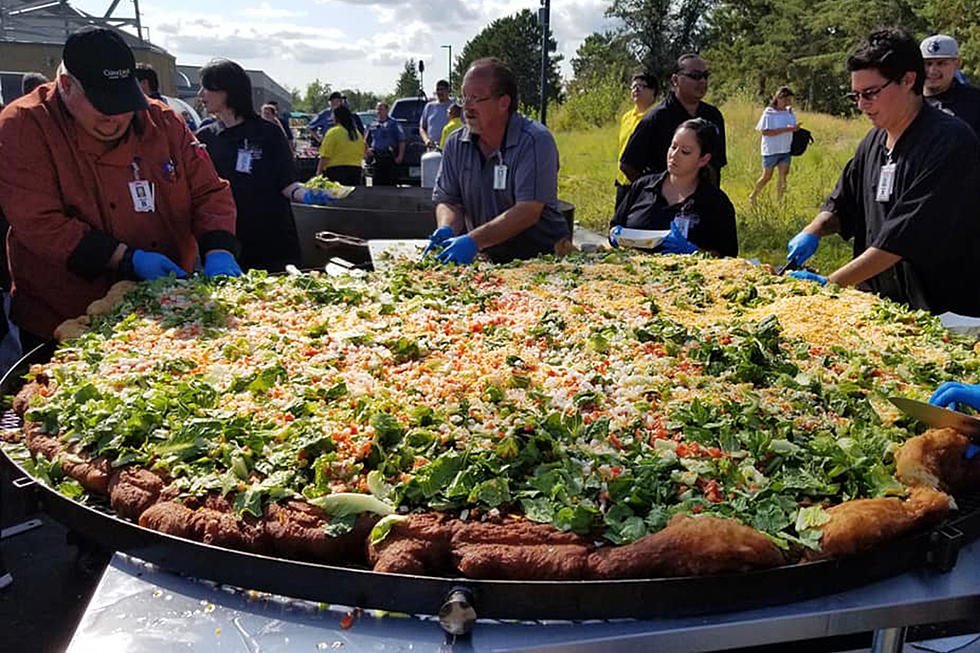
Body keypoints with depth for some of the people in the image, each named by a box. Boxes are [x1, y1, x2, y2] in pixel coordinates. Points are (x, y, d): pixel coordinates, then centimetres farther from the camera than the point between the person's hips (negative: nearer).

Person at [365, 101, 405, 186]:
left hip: (389, 159, -4)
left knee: (390, 183, -7)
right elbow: (366, 140, 27)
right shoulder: (373, 125, 17)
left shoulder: (393, 123, 4)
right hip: (376, 159, 4)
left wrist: (400, 156, -10)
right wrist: (367, 149, 8)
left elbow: (401, 141, -2)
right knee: (376, 183, 4)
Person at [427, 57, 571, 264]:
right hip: (485, 261, 5)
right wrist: (446, 230, -16)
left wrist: (473, 240, -28)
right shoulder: (456, 144, 6)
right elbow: (447, 200, 7)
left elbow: (529, 211, -21)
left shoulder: (536, 141, -12)